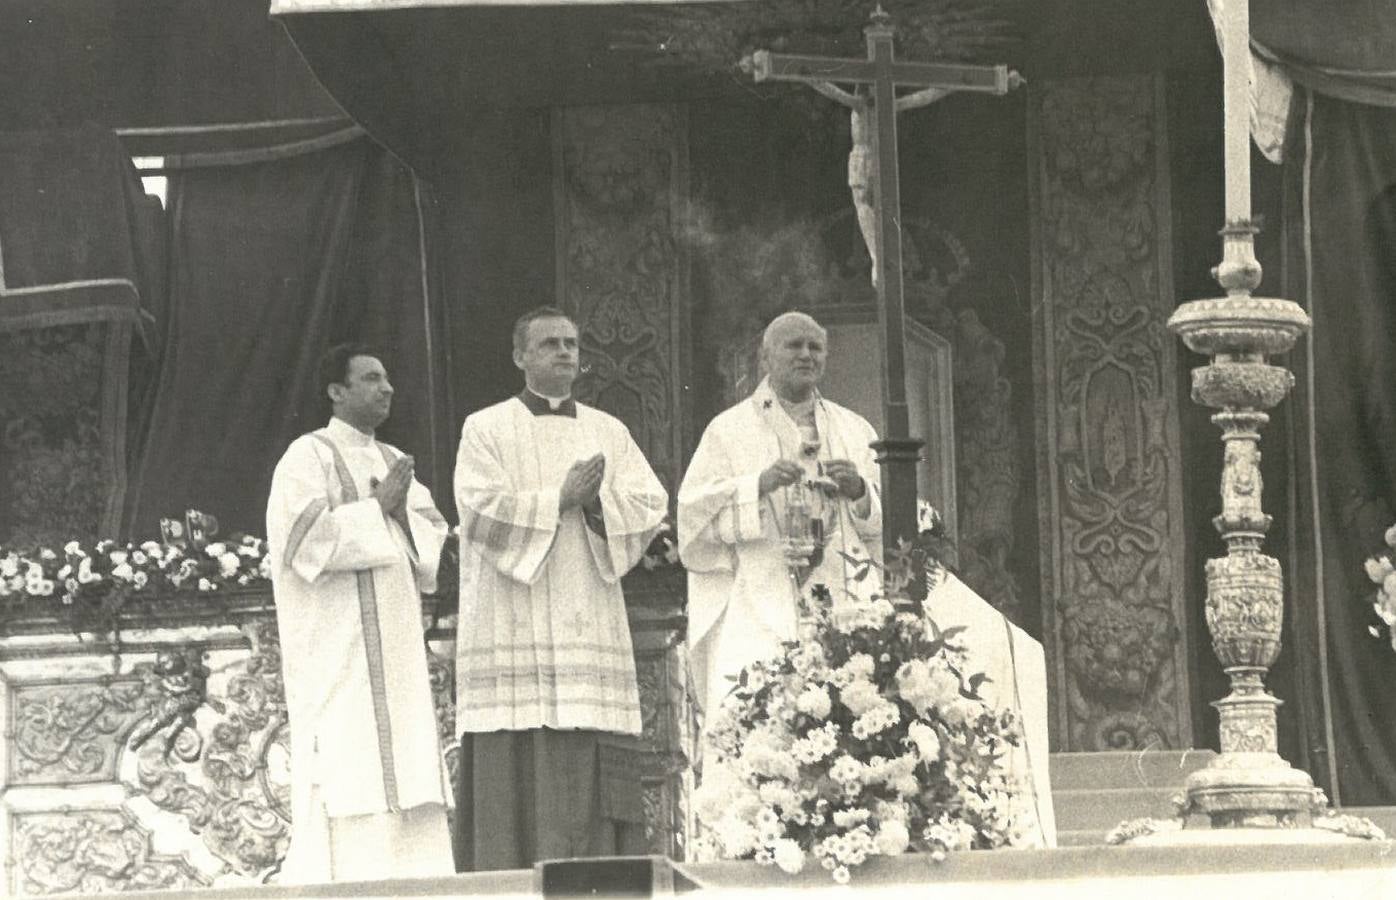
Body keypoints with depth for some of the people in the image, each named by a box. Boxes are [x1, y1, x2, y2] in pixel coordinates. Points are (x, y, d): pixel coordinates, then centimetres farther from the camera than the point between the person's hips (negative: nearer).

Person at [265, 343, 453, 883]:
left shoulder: (394, 463, 19)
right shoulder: (309, 456, -3)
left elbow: (434, 540, 14)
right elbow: (303, 537, -15)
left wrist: (402, 513, -6)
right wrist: (377, 509, -11)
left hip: (396, 651, 7)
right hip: (337, 651, -7)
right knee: (344, 779, -13)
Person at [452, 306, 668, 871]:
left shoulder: (609, 432, 16)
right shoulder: (487, 430, 5)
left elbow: (650, 505, 5)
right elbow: (481, 508, -9)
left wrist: (596, 501, -13)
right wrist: (560, 497, -12)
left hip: (591, 629, 4)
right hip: (514, 629, -4)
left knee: (592, 777, -2)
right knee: (518, 776, -9)